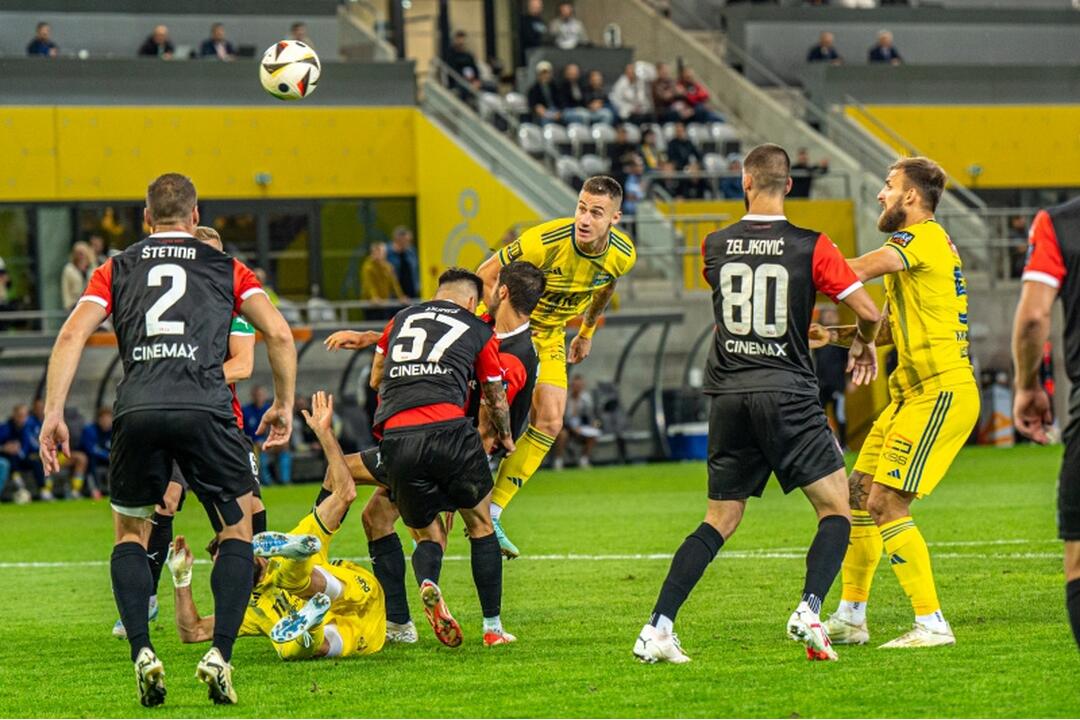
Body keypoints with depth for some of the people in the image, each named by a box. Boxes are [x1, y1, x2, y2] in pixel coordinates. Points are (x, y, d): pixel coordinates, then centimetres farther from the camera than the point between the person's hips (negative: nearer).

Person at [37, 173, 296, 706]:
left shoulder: (116, 270, 21)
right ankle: (220, 655, -2)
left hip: (137, 410, 1)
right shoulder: (226, 268, 20)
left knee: (129, 533, 21)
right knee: (237, 532, 14)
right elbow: (278, 332, 8)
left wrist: (53, 413, 5)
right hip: (205, 409, -1)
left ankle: (141, 652, 4)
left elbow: (72, 335, 7)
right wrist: (284, 406, 17)